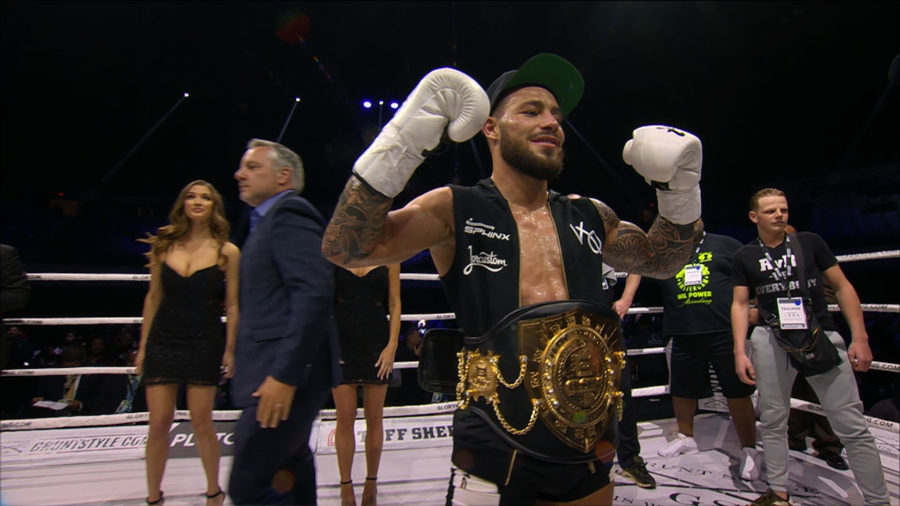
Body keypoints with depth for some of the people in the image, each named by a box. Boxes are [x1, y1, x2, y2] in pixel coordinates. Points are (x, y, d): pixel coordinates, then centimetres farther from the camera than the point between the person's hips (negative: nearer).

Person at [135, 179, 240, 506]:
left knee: (201, 423, 4)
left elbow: (232, 306, -2)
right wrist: (143, 346, 8)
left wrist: (229, 350, -4)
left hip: (204, 344, -2)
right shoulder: (165, 246, 4)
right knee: (158, 424, 5)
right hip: (163, 341, 3)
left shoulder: (226, 252, -4)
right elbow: (153, 298, 8)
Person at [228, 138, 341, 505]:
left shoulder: (289, 212, -11)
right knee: (289, 472, 21)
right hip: (277, 373, 10)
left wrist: (285, 375, -26)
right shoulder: (269, 220, 20)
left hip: (287, 374, -10)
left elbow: (314, 293, -23)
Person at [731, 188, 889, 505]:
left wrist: (860, 338, 0)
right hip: (771, 339, 1)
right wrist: (740, 351, -2)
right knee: (772, 420, 8)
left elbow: (842, 287, 7)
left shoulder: (809, 242, 5)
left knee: (853, 427, -2)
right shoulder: (745, 256, 7)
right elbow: (740, 304, 6)